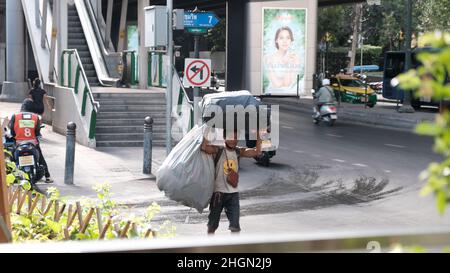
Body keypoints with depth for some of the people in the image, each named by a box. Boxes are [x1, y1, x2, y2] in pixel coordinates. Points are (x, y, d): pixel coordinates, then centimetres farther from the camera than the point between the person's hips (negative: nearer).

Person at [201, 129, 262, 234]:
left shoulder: (239, 152, 3)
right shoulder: (218, 150, -8)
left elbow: (257, 152, -5)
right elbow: (204, 147, -26)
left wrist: (258, 136, -11)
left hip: (233, 193, 2)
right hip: (218, 192, -2)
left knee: (235, 225, -2)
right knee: (212, 224, 13)